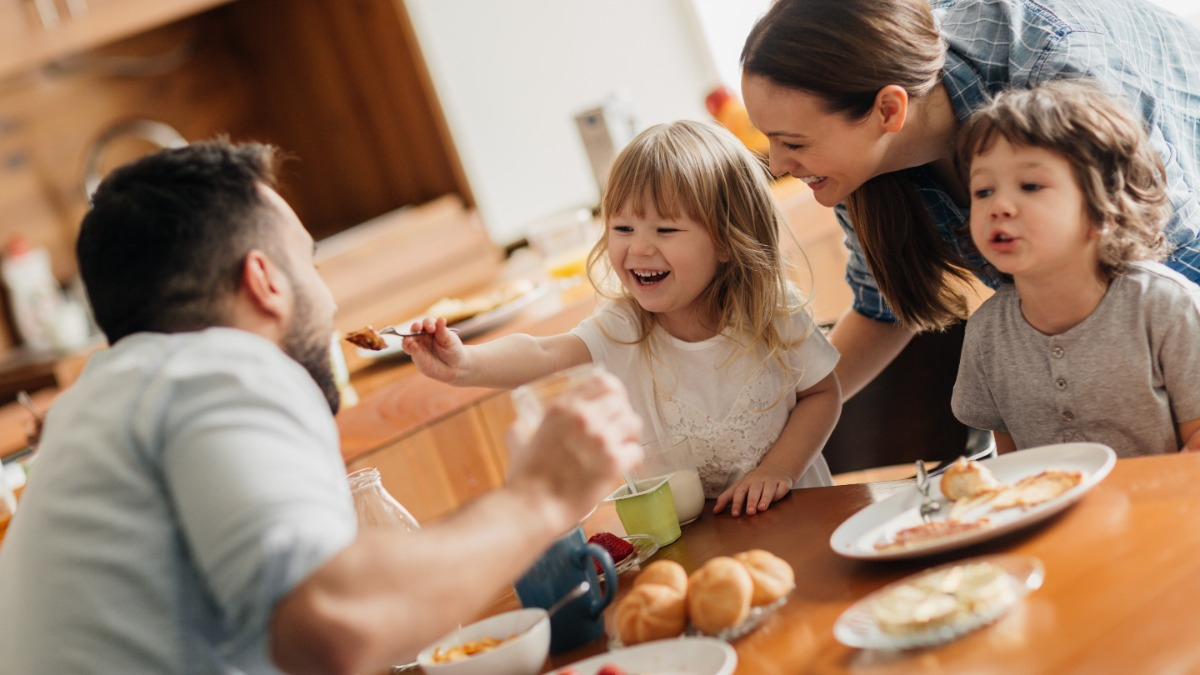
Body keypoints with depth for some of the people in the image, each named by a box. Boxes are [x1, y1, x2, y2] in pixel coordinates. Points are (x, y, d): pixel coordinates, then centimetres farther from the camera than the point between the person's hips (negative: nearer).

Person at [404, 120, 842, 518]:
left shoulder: (771, 312, -9)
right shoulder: (622, 328, -10)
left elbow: (823, 393, 2)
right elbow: (543, 354, -26)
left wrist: (778, 470, -12)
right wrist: (466, 365, -44)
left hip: (788, 512, -1)